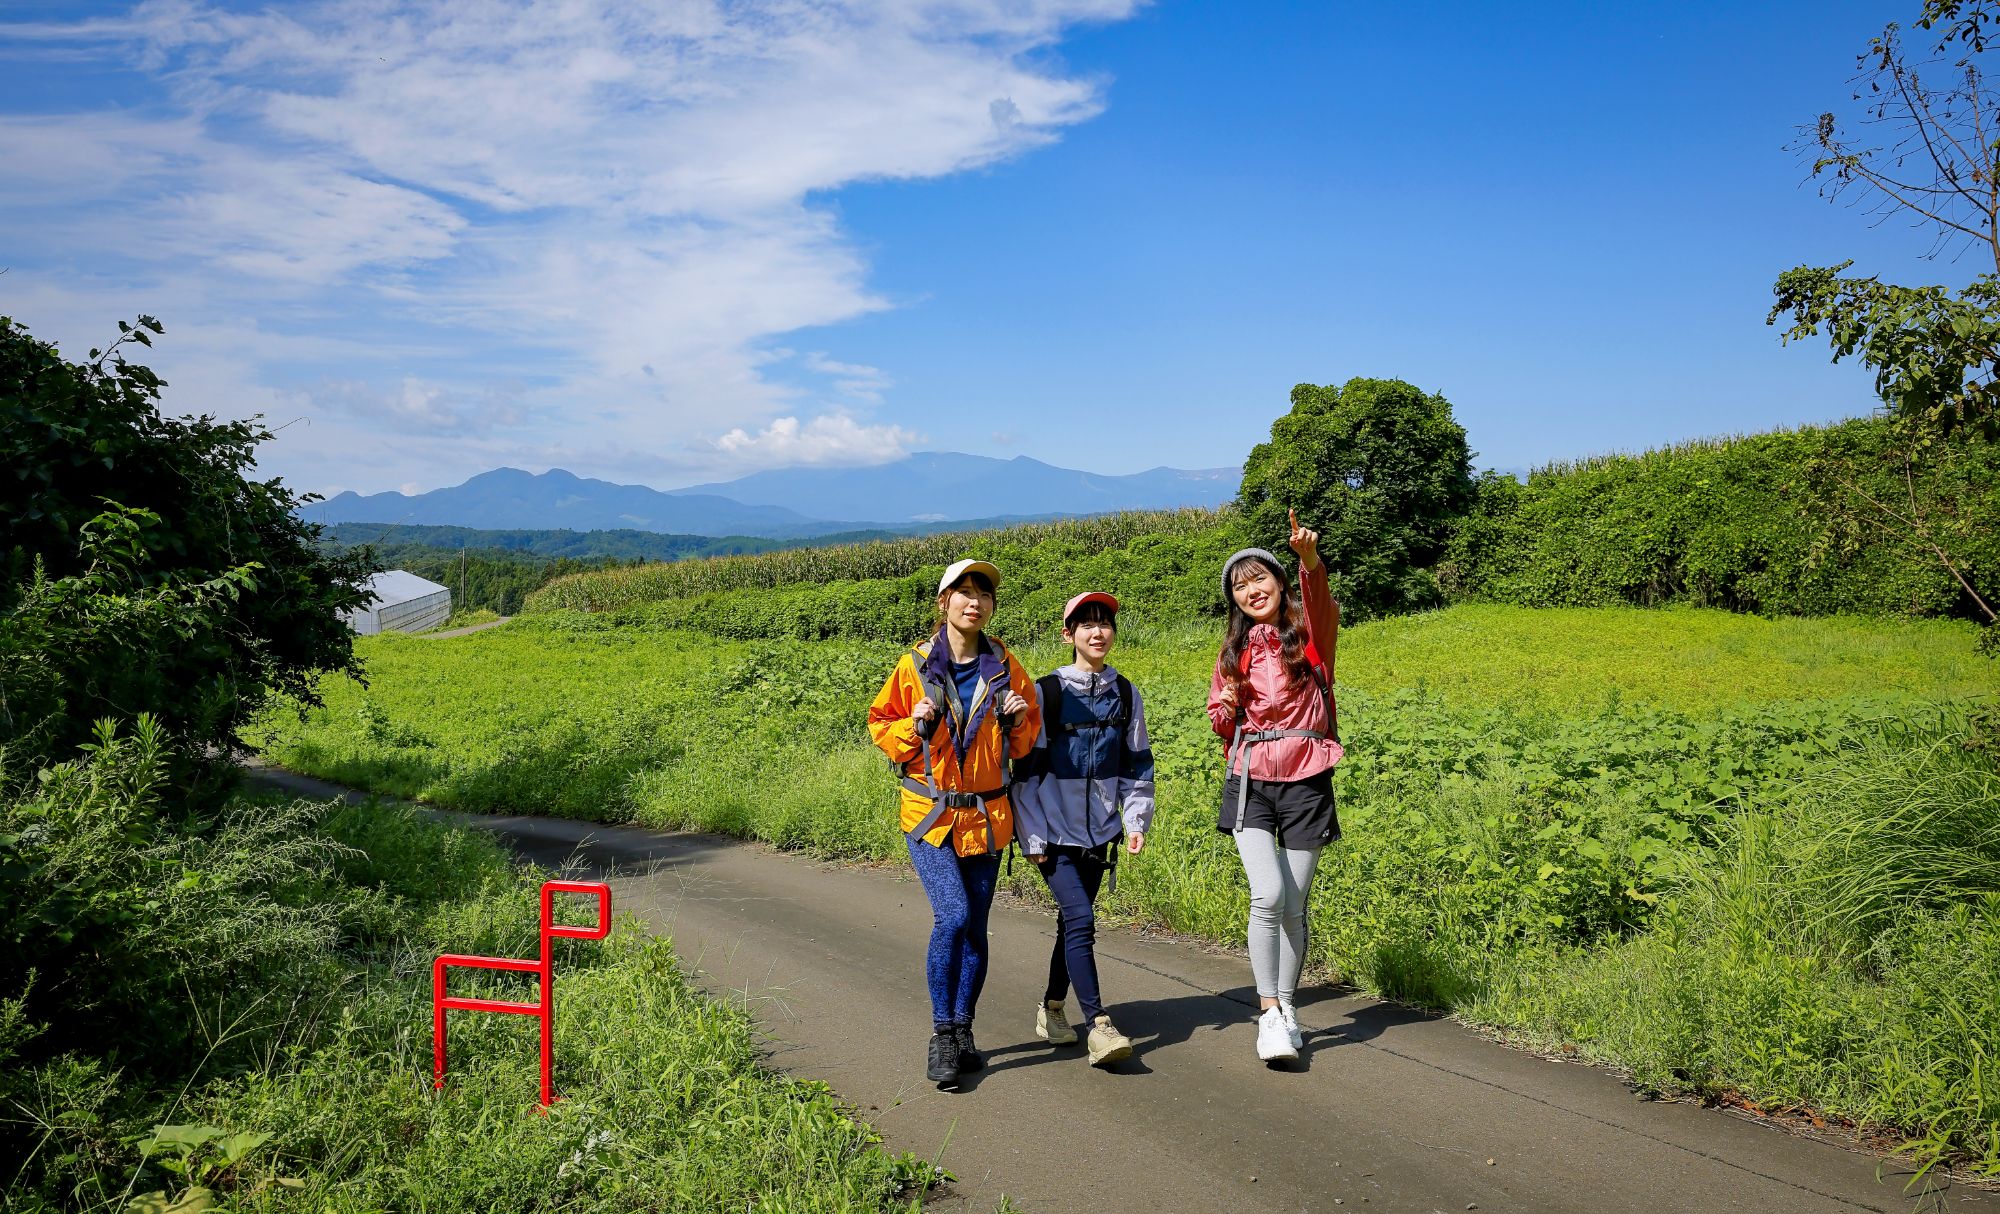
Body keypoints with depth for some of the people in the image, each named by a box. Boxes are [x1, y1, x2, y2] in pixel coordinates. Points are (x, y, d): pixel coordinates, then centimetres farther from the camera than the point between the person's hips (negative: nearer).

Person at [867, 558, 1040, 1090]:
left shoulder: (1005, 668, 3)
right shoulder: (915, 666, -3)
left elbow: (1025, 742, 12)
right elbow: (881, 725, 5)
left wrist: (1020, 719, -9)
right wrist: (915, 727, -14)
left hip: (986, 816, 3)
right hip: (930, 814, -3)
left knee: (975, 927, 7)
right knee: (953, 915, -17)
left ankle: (963, 1033, 22)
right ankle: (941, 1034, -2)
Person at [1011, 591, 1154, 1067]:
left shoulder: (1125, 694, 5)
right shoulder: (1046, 692, -7)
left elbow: (1137, 764, 12)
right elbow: (1026, 765, -5)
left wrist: (1137, 819, 3)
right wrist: (1032, 835, -8)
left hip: (1098, 832, 4)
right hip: (1054, 831, -4)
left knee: (1073, 922, 12)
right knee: (1081, 921, -15)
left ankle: (1052, 1007, 29)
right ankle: (1098, 1026, -13)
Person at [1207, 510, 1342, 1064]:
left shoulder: (1310, 633, 2)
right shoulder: (1235, 650, 11)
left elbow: (1319, 599, -23)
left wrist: (1310, 559, -44)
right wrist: (1226, 710, -5)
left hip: (1307, 782, -1)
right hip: (1251, 781, 1)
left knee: (1293, 907, 5)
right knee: (1268, 895, -16)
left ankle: (1286, 1007, 24)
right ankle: (1268, 1010, -3)